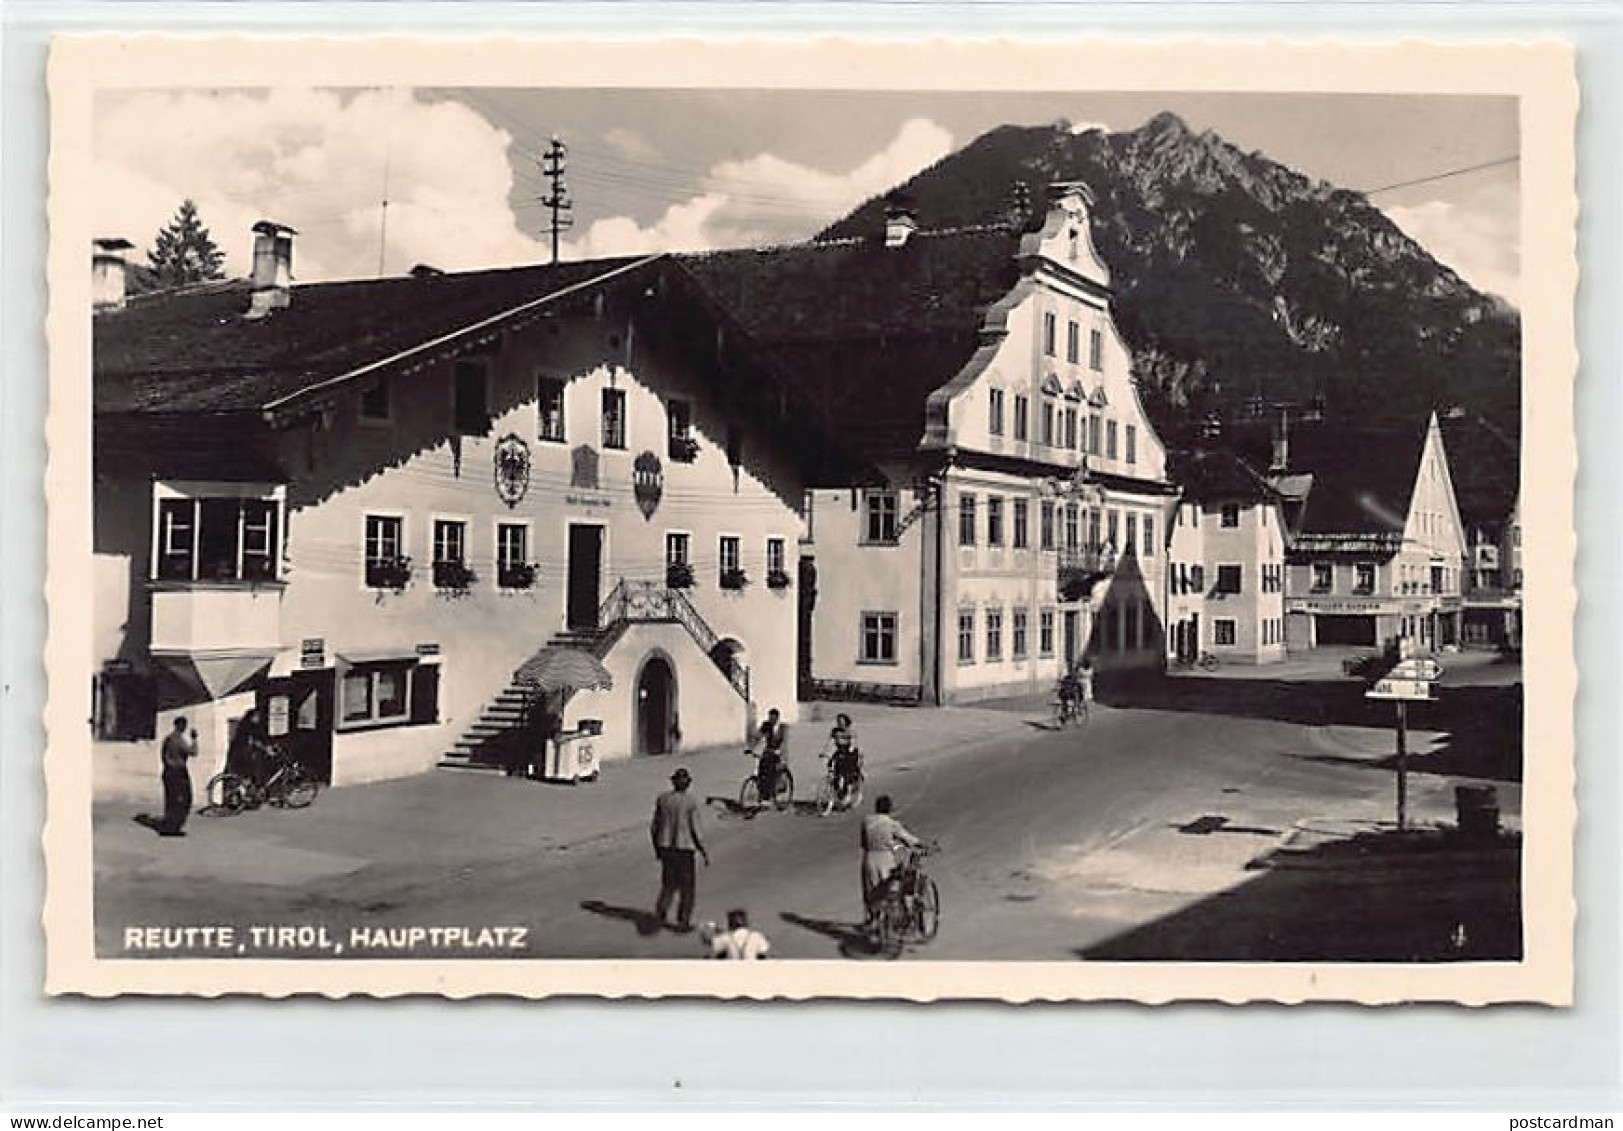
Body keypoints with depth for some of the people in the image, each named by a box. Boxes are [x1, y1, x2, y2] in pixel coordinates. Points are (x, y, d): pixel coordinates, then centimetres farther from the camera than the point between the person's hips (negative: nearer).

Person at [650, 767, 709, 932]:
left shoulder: (663, 798, -2)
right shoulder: (691, 802, -14)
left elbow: (654, 827, 3)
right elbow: (695, 830, -13)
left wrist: (657, 847, 18)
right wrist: (705, 853, -3)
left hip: (665, 847, 4)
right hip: (684, 849, -4)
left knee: (669, 882, 20)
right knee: (687, 887, 11)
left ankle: (660, 912, 7)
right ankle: (683, 921, 15)